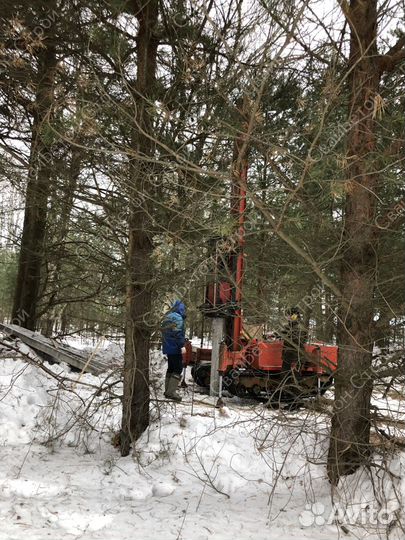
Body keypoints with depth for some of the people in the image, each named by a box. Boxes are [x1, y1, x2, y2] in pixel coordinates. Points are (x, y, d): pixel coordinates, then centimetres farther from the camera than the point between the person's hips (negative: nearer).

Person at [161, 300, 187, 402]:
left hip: (167, 347, 9)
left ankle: (168, 390, 21)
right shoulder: (178, 318, -16)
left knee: (171, 368, 17)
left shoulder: (167, 316, 14)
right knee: (178, 369, -6)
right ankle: (171, 392, -10)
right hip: (174, 348, -9)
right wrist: (182, 343, -10)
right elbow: (178, 333, -22)